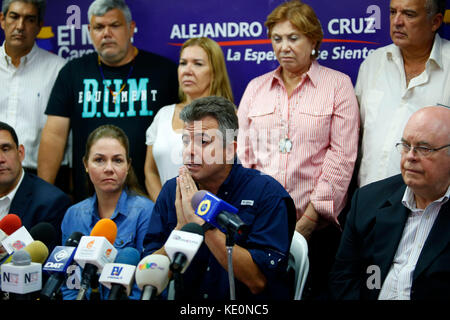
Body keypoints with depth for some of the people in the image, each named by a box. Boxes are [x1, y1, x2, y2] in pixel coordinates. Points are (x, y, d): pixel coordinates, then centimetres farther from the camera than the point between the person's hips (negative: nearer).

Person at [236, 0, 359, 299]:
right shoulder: (256, 88, 15)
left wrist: (308, 220, -10)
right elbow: (243, 153, 13)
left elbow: (342, 156, -4)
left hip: (317, 226, -3)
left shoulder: (338, 85, 4)